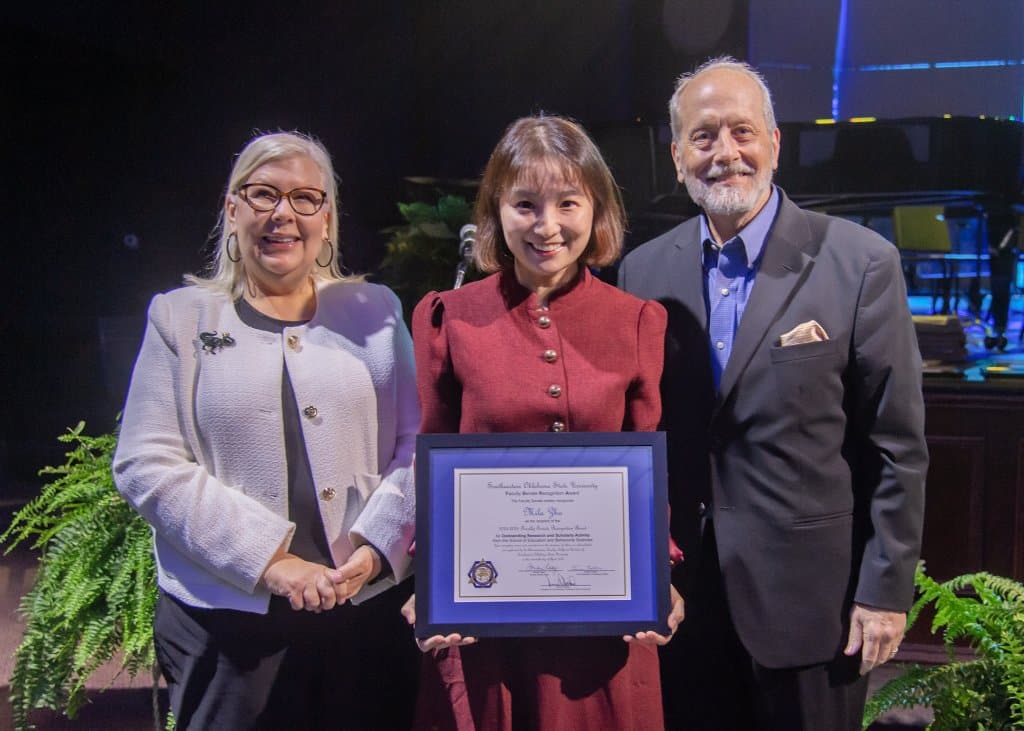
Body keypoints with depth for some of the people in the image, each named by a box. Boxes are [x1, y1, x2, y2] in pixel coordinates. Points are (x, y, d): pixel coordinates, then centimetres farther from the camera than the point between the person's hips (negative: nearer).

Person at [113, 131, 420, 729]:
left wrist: (376, 542, -11)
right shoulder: (181, 317, 3)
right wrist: (267, 558, -13)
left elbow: (416, 442, 5)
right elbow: (146, 466, -4)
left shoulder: (374, 311, 8)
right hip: (228, 618, -1)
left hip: (370, 606, 2)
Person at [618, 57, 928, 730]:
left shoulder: (861, 263, -9)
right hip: (682, 595, 3)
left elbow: (898, 447, -7)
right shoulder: (645, 271, 2)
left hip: (810, 593, -3)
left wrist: (887, 589, -8)